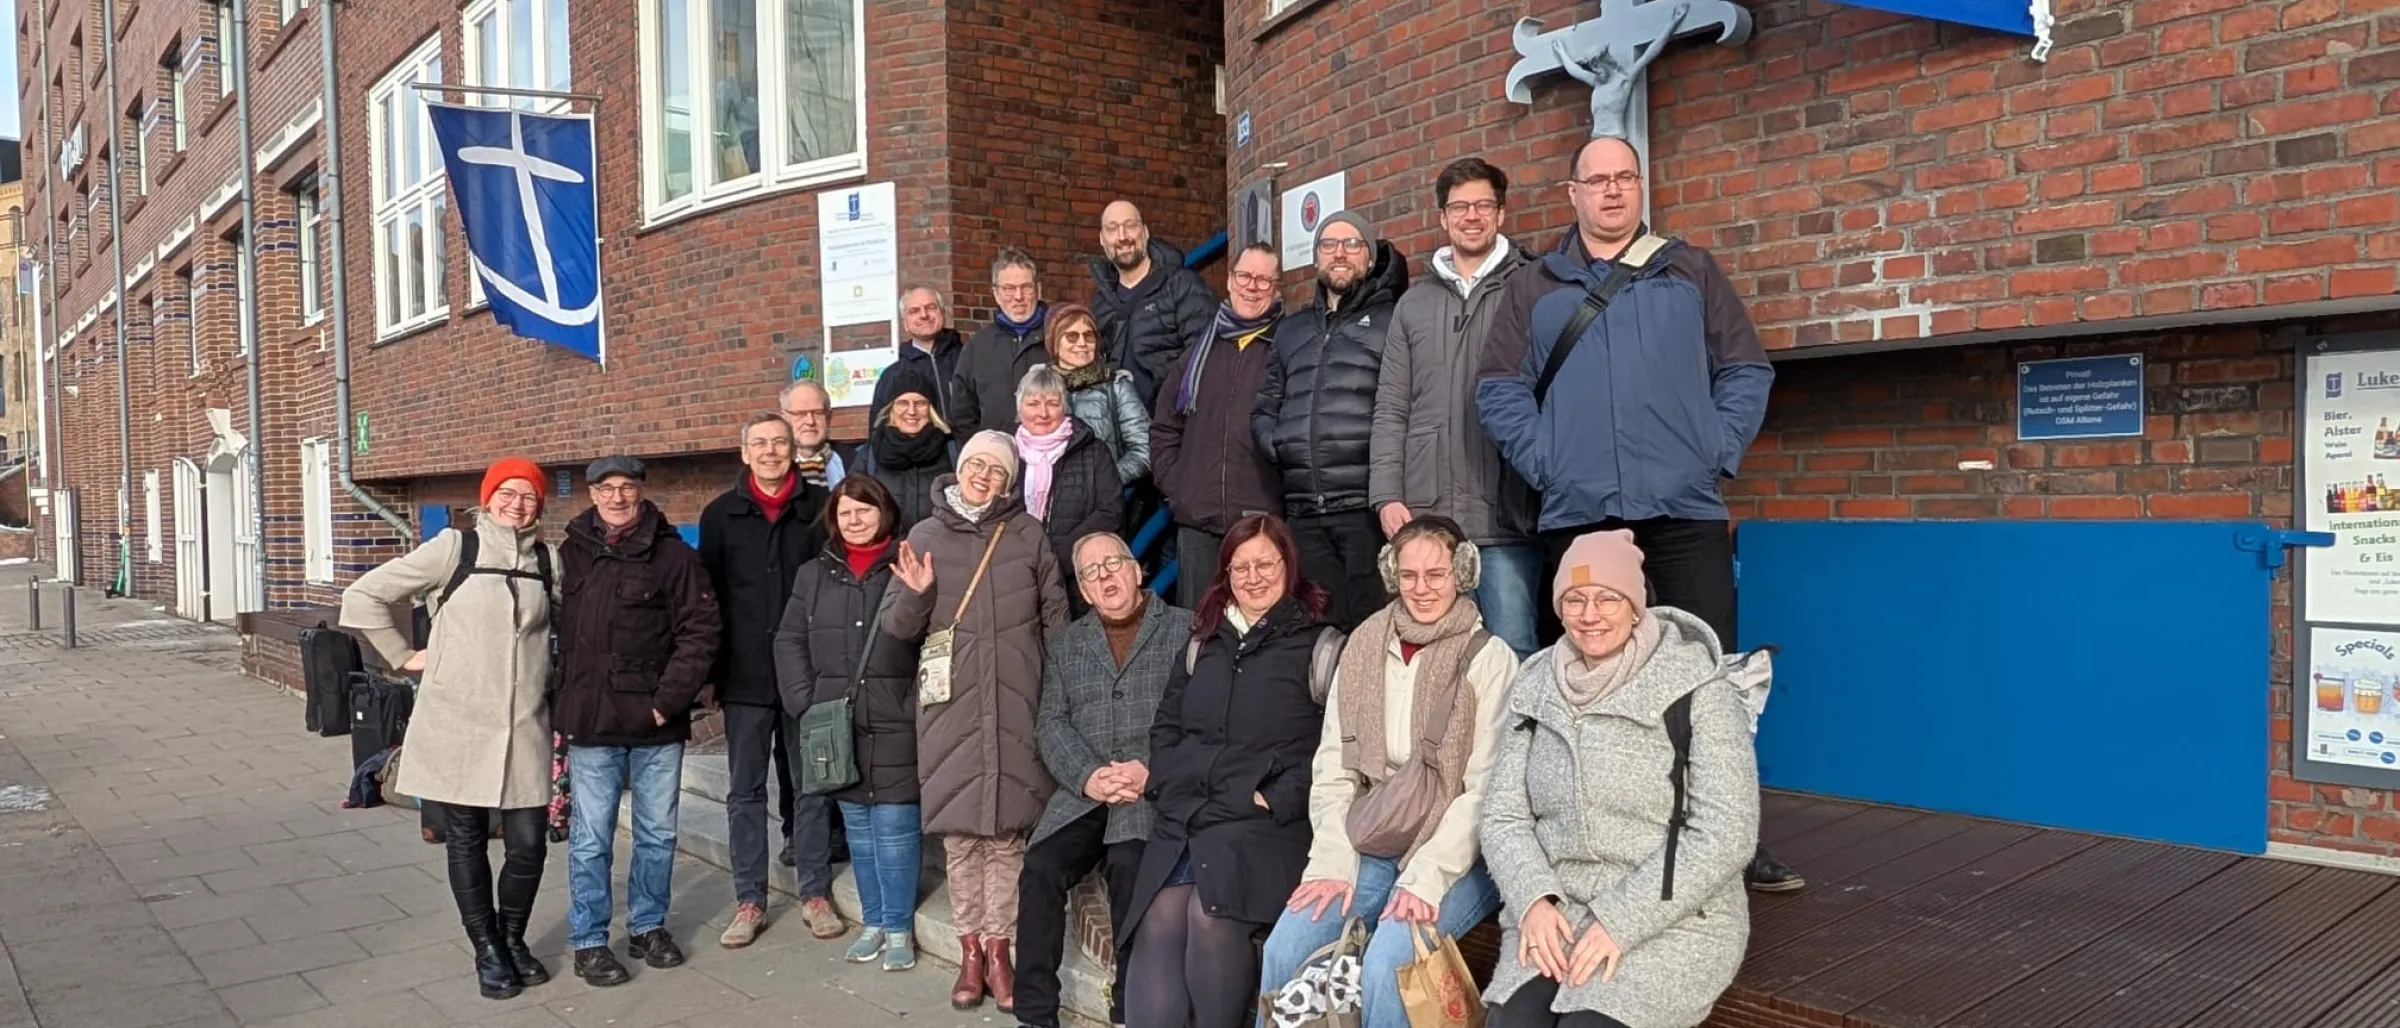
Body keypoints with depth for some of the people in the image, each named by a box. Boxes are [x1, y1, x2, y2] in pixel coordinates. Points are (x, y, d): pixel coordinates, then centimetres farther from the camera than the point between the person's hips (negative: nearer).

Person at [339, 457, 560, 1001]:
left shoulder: (547, 560, 5)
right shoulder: (454, 547, -6)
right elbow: (363, 595, -4)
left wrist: (552, 676, 7)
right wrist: (404, 655, -2)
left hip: (525, 727, 2)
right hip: (458, 725, -2)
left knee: (528, 843, 4)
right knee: (467, 841, 9)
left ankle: (513, 938, 28)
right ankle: (487, 950, 24)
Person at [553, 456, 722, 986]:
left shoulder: (673, 555, -2)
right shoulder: (570, 555, 2)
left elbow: (700, 629, -5)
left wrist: (669, 700, -11)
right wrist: (563, 701, 0)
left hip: (658, 723, 0)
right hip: (591, 722, 0)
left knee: (658, 834, 11)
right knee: (591, 838, 5)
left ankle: (648, 926, 27)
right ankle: (588, 941, 17)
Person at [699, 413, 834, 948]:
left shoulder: (818, 507, 2)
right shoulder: (721, 514, 6)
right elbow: (707, 593, 7)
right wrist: (710, 664, 0)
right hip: (745, 676, 1)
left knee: (809, 784, 7)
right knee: (745, 790, 7)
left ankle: (815, 893, 17)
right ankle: (749, 900, 16)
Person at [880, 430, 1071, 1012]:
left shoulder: (1027, 535, 5)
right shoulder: (925, 536, 5)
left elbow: (1055, 618, 10)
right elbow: (896, 627, 5)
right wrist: (915, 594, -16)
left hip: (1015, 705, 0)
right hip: (951, 707, 0)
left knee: (1006, 831, 2)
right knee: (959, 831, 5)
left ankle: (998, 947, 13)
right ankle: (969, 948, 17)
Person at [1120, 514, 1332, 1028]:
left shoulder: (1317, 644, 4)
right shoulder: (1204, 641, 22)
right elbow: (1166, 725, 24)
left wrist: (1278, 799, -12)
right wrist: (1168, 787, 8)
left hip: (1265, 821, -4)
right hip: (1185, 816, 5)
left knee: (1210, 912, -29)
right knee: (1158, 921, -21)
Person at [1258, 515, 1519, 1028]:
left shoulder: (1490, 658, -3)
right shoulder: (1364, 648, 10)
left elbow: (1483, 789, -9)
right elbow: (1333, 769, 8)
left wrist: (1427, 878, -18)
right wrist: (1334, 863, -5)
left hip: (1454, 857, -4)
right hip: (1369, 848, 4)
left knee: (1386, 962, -28)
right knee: (1285, 947, -18)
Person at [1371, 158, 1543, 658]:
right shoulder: (1415, 304, 16)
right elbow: (1391, 411, 12)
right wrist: (1387, 496, 2)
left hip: (1506, 517, -3)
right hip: (1423, 515, 3)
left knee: (1512, 652, -3)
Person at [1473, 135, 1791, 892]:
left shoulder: (1692, 273, 13)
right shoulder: (1534, 289, 12)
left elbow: (1746, 370, 10)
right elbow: (1498, 389, 6)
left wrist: (1719, 451, -1)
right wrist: (1542, 461, -5)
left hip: (1686, 509, 0)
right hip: (1577, 513, 0)